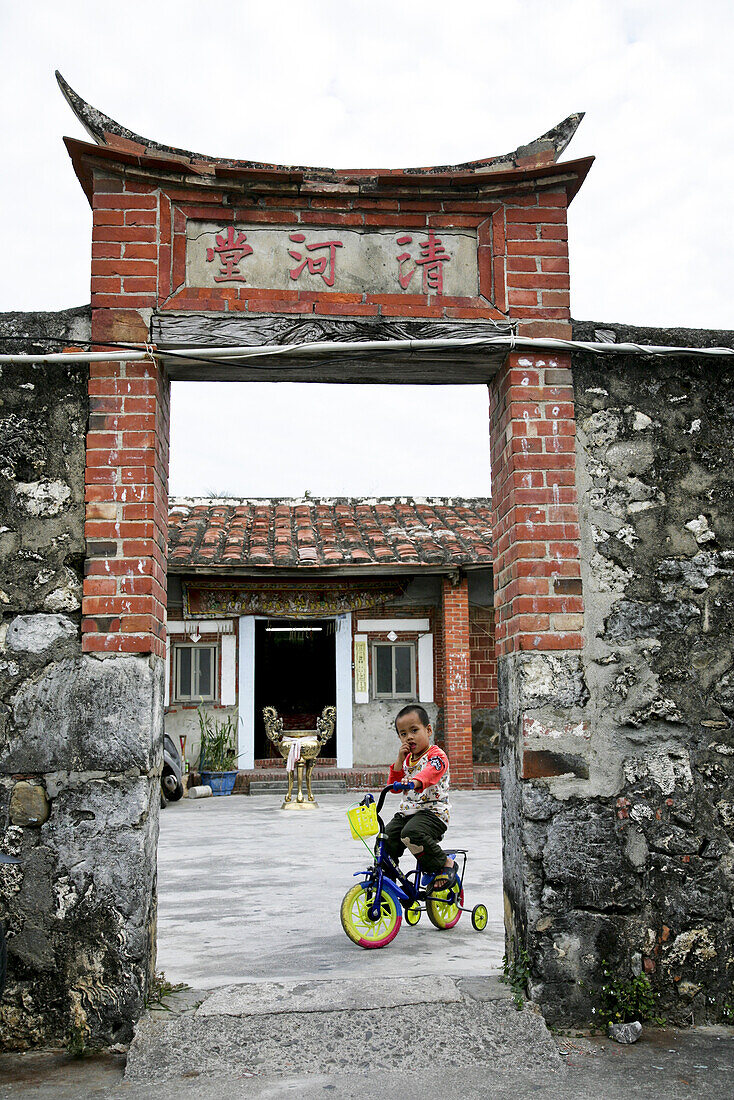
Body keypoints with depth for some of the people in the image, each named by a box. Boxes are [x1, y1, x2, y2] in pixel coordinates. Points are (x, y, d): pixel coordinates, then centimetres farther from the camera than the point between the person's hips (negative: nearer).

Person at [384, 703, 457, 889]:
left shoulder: (437, 755, -9)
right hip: (407, 812, 8)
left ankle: (445, 864, -13)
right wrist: (400, 759, 0)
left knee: (411, 833, -33)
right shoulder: (407, 759, 16)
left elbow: (430, 773, -33)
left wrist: (414, 781, -55)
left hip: (433, 812, -7)